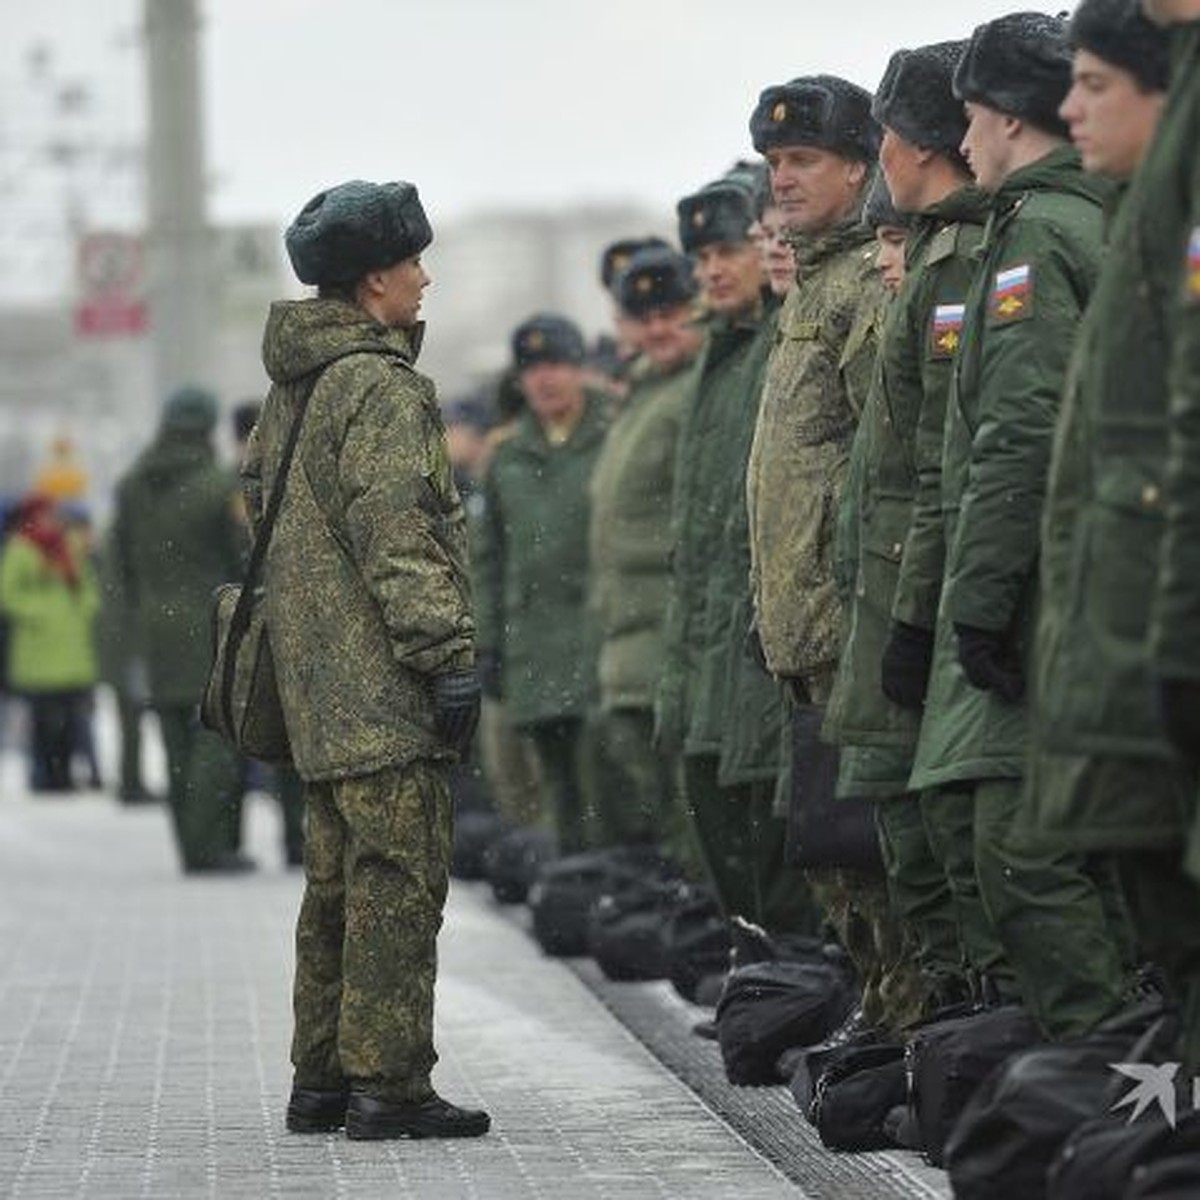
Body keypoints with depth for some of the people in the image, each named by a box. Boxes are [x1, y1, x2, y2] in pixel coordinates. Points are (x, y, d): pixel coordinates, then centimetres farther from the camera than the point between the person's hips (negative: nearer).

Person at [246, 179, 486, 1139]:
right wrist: (449, 655, -18)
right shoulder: (380, 386, -14)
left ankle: (323, 1079, 18)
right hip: (382, 689, -10)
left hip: (317, 683, 10)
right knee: (400, 880, -8)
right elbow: (396, 534, -19)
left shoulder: (292, 384, 16)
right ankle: (388, 1086, -8)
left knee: (340, 880, 14)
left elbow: (257, 494, 24)